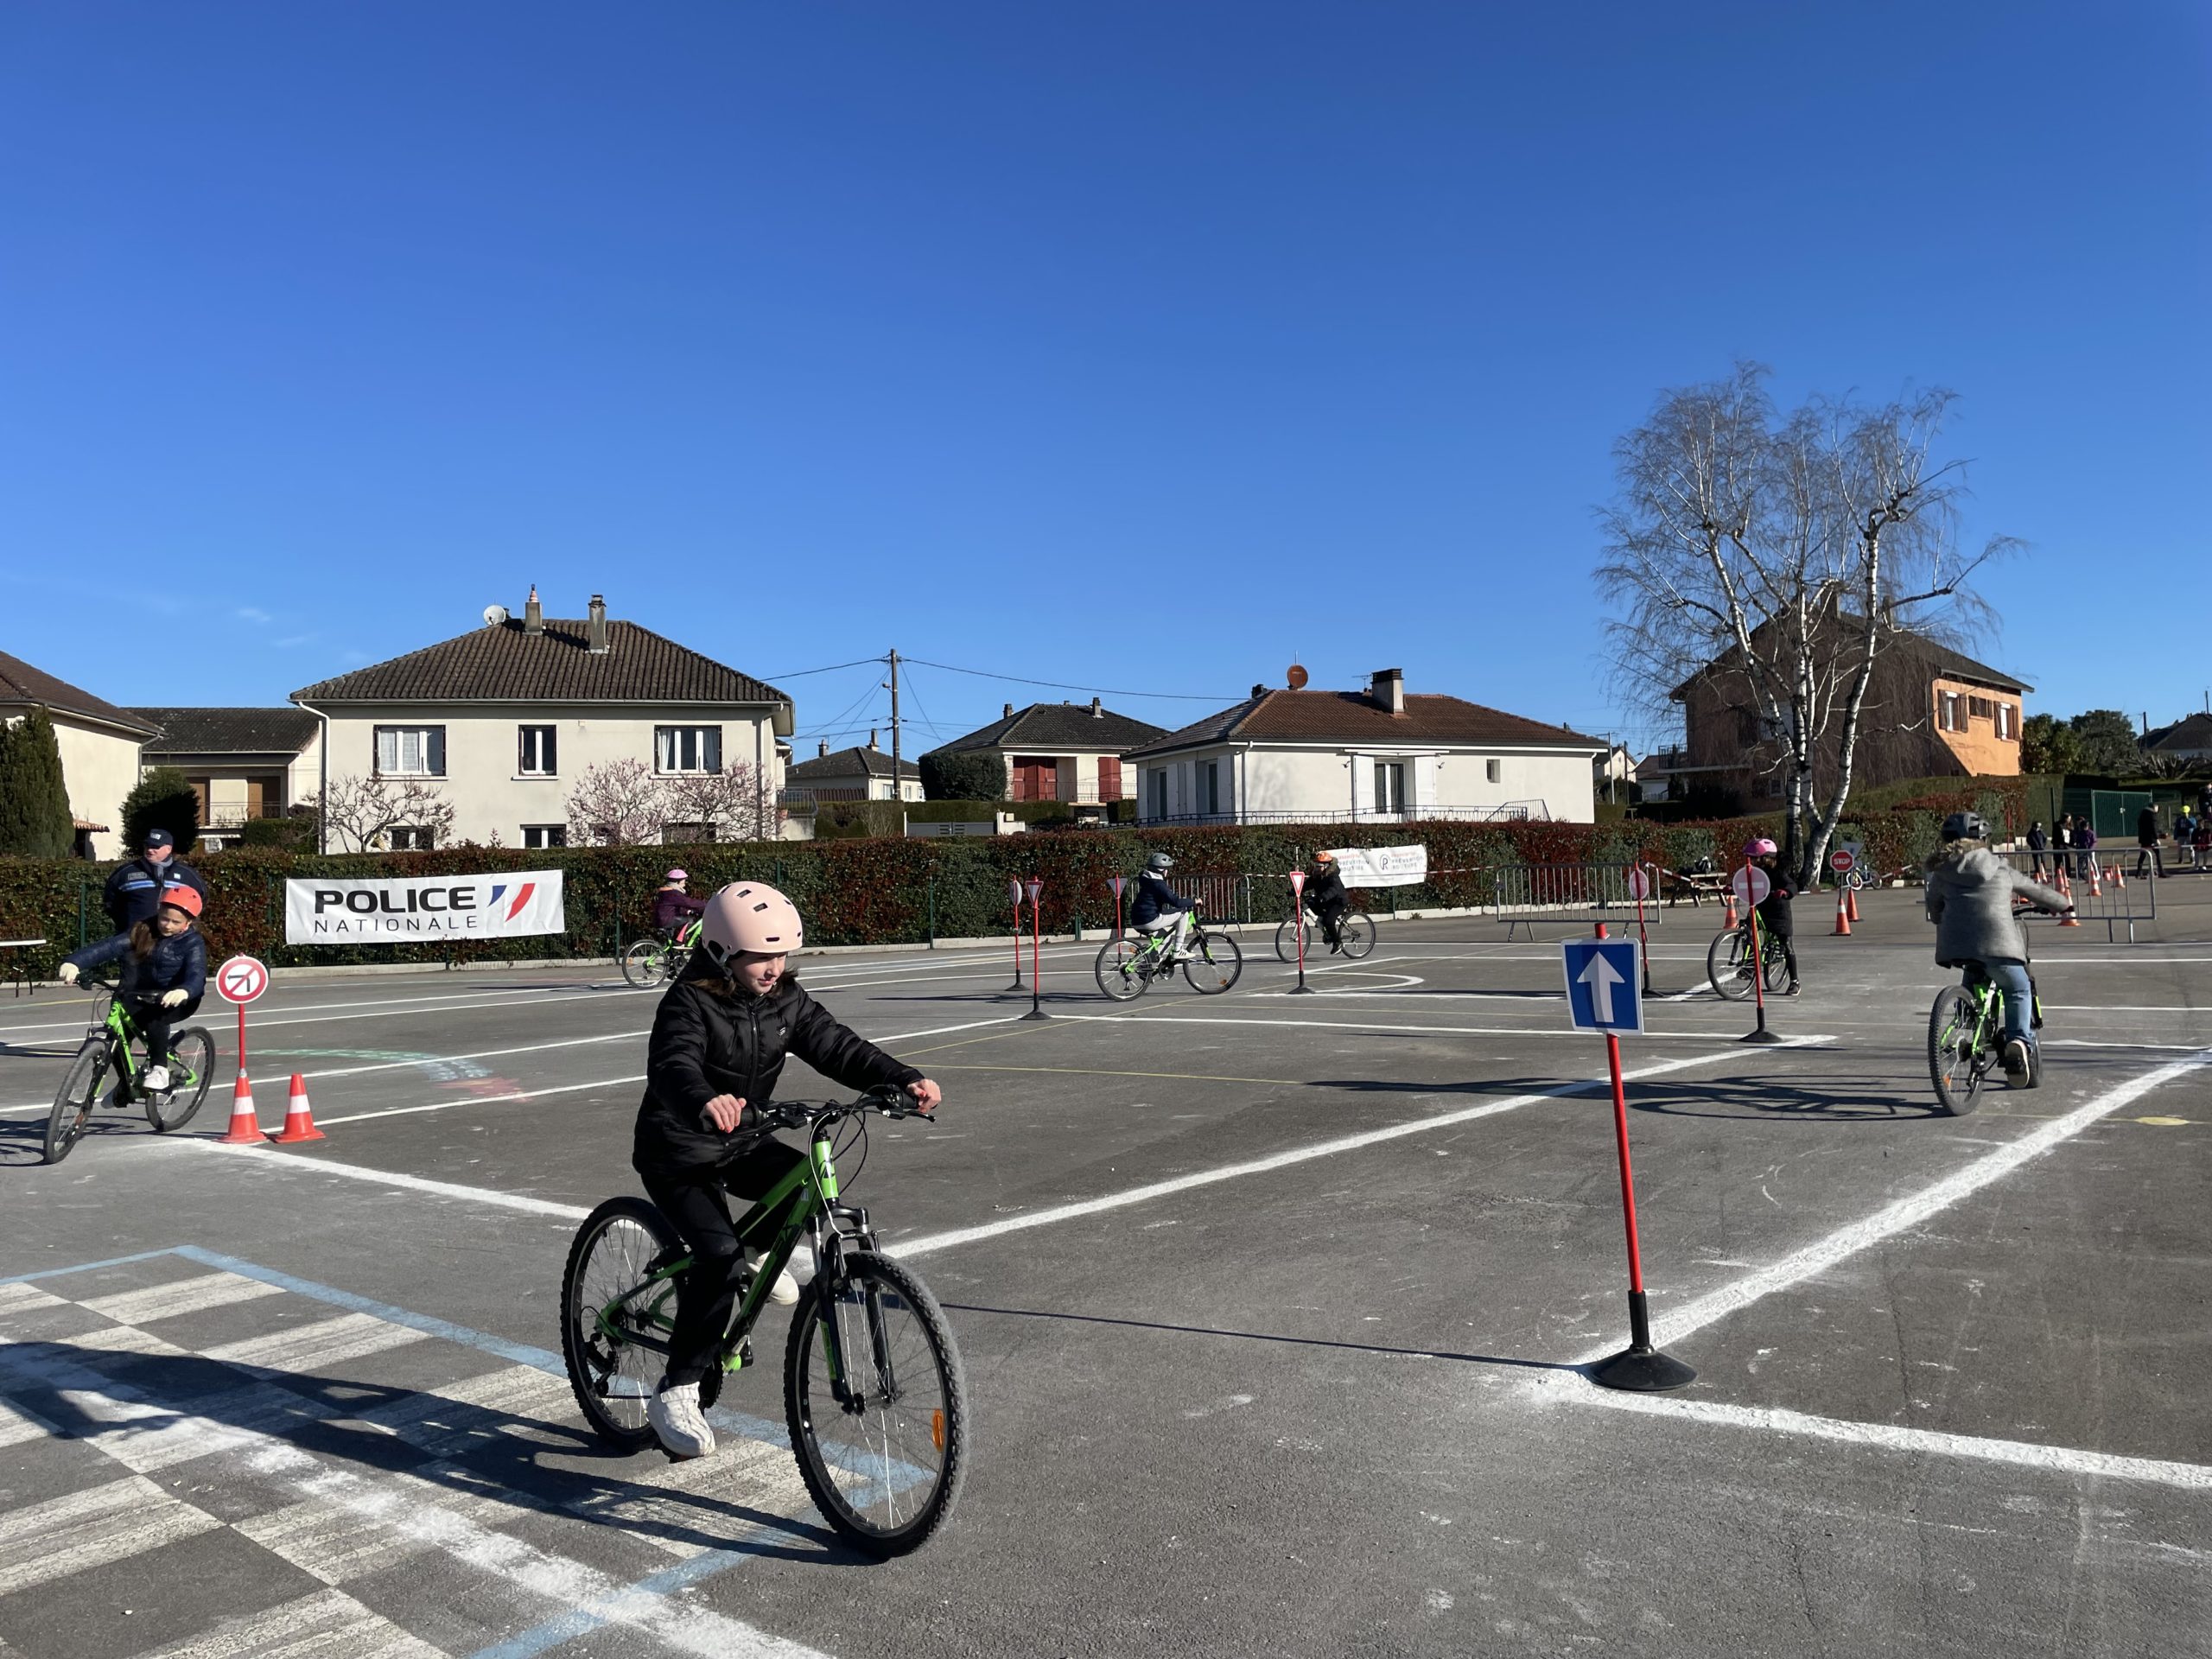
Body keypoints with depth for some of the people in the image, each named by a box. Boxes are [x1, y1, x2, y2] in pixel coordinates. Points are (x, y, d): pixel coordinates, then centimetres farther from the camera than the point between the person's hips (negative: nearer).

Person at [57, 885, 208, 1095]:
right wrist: (75, 963, -36)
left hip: (177, 1001, -5)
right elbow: (109, 947, -18)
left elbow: (197, 975, -30)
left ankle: (159, 1068, -17)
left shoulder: (193, 943, -13)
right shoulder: (142, 931, -3)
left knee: (153, 1017, -35)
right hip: (142, 996, 5)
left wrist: (183, 991, -54)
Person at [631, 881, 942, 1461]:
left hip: (744, 1141, 6)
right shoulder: (690, 1004, -22)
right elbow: (673, 1067, -39)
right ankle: (676, 1394, -7)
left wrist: (904, 1080, -27)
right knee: (719, 1257, -21)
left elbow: (837, 1047, -11)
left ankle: (755, 1254, 12)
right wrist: (705, 1102, -63)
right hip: (678, 1155, -6)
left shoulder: (784, 999, -4)